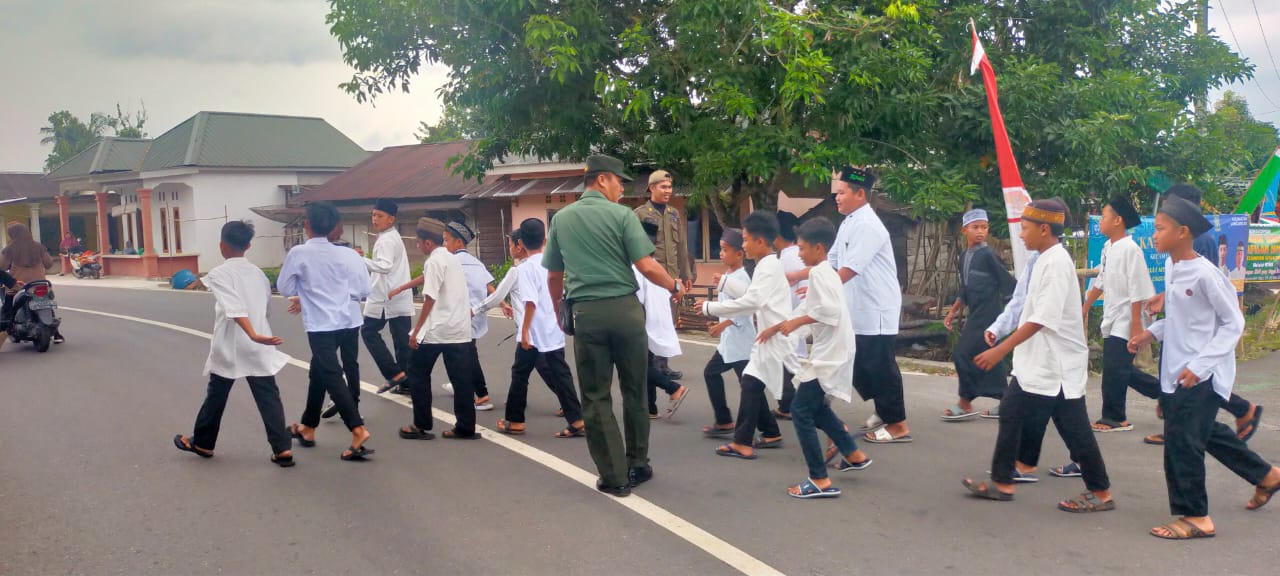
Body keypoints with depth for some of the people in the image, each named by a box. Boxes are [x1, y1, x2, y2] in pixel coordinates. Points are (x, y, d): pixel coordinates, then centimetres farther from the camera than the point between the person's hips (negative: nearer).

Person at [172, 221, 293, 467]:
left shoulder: (220, 273, -8)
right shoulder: (259, 273, 9)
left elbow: (234, 309, -22)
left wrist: (253, 335, -33)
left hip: (230, 348, -3)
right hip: (259, 348, 4)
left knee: (216, 396, 14)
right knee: (269, 397, 1)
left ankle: (202, 443, 31)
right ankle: (282, 449, -8)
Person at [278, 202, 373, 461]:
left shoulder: (299, 253, -6)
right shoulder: (346, 254, 2)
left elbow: (285, 289, 3)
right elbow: (363, 291, 4)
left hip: (321, 326, -5)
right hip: (348, 323, 5)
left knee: (332, 377, -7)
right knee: (319, 373, 21)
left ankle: (358, 430, -23)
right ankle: (308, 428, 33)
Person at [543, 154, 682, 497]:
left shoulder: (560, 219, 9)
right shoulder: (622, 215, -3)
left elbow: (553, 276, 13)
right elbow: (647, 267, -10)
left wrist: (559, 312, 28)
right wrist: (675, 287, 8)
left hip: (586, 313, 2)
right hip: (625, 309, -2)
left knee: (596, 397, 7)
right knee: (634, 390, 13)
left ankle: (614, 478, 8)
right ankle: (638, 465, 23)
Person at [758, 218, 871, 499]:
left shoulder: (819, 273, -16)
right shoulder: (825, 273, 16)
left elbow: (829, 310, -29)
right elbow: (808, 308, 24)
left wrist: (795, 323, -19)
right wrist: (776, 327, 24)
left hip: (829, 353, -10)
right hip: (831, 351, 10)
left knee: (801, 411, -9)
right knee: (817, 407, 23)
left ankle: (820, 481, -8)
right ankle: (854, 455, 33)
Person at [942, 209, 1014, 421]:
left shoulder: (989, 255, -11)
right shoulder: (964, 258, 12)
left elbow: (1007, 284, -9)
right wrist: (953, 311, 23)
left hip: (988, 314, -8)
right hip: (975, 314, 8)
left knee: (963, 354, -9)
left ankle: (965, 404, 1)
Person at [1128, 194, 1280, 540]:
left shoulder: (1205, 274, -20)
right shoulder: (1171, 267, 4)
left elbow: (1233, 323, -15)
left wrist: (1199, 365, -21)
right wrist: (1152, 333, 3)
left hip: (1202, 375, -9)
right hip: (1176, 370, 9)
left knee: (1181, 441, -5)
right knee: (1207, 433, 22)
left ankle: (1195, 517, 9)